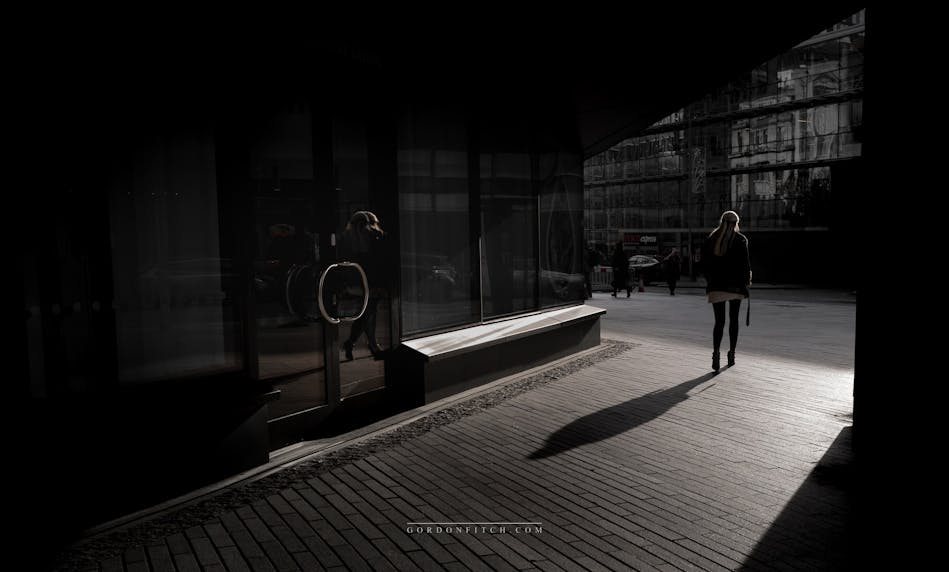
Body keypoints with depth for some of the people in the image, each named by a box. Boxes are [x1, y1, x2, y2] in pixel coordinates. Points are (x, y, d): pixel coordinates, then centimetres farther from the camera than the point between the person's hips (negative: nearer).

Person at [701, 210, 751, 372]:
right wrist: (747, 280, 7)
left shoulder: (710, 240, 5)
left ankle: (716, 354, -17)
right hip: (736, 286, -1)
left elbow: (705, 264, 5)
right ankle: (731, 353, 17)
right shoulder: (740, 239, -3)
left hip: (716, 286, 2)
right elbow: (745, 262, -7)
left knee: (719, 321, 2)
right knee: (733, 319, 13)